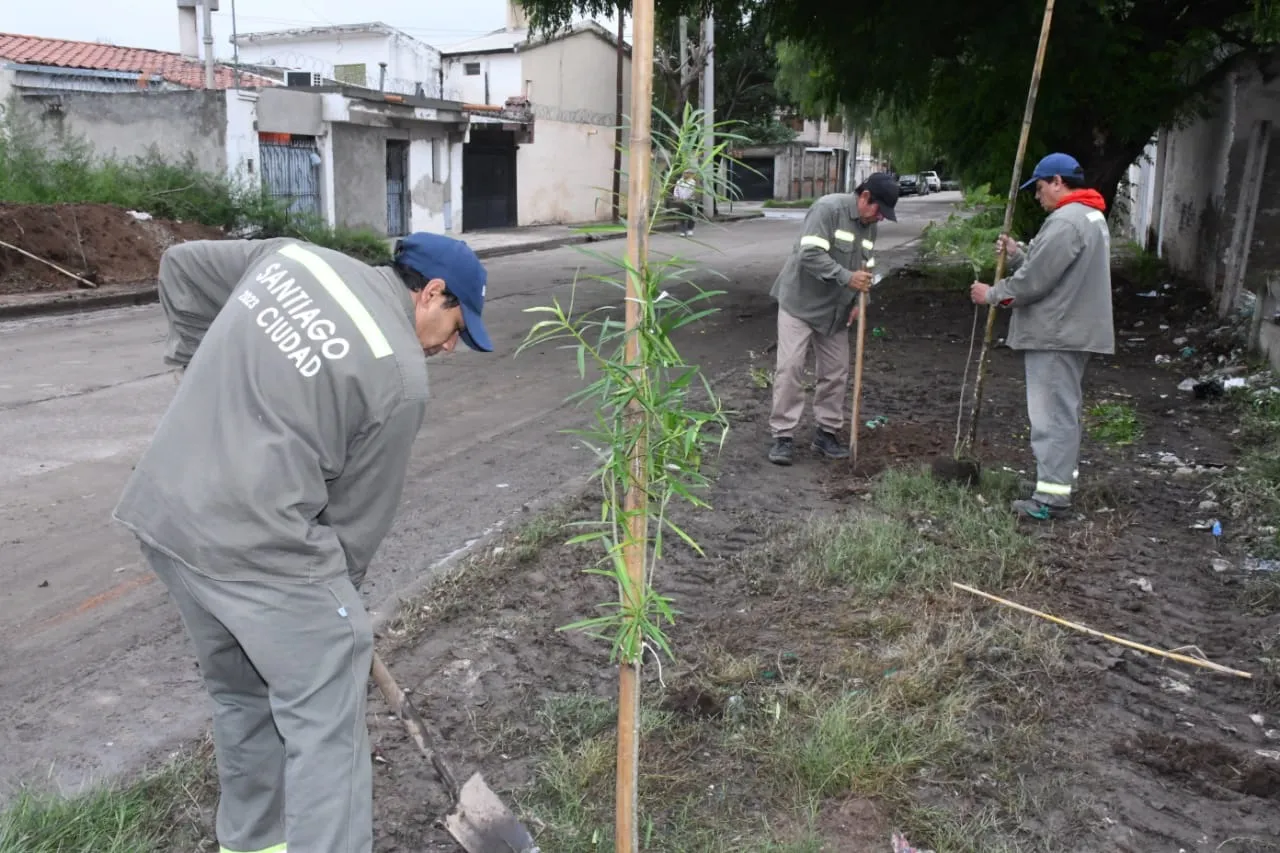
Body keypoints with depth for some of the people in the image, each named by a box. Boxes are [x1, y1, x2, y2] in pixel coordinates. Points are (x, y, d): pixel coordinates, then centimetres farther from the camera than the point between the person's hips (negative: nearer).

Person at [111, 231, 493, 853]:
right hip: (259, 542, -8)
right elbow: (361, 510, -2)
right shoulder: (400, 376, -10)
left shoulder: (293, 255, 8)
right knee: (325, 720, 1)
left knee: (240, 695, 24)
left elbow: (181, 266, 20)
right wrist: (335, 595, 13)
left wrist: (203, 365, 24)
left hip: (165, 515, 9)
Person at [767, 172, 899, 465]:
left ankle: (826, 433, 20)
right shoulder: (828, 208, -18)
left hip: (835, 310, 7)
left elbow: (866, 269, 14)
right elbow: (811, 254, -27)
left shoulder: (870, 225, 7)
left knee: (836, 372, 7)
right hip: (800, 303, -7)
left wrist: (857, 302, -2)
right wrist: (847, 278, -31)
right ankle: (783, 436, -2)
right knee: (790, 368, -8)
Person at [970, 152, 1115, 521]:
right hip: (1074, 331, 11)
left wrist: (992, 294, -6)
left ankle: (1051, 496, -6)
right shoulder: (1091, 217, 17)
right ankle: (1063, 480, 30)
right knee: (1066, 410, 18)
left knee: (1053, 413, -8)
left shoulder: (1065, 221, -19)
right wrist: (1016, 253, 7)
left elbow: (1034, 281, -20)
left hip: (1056, 336, -11)